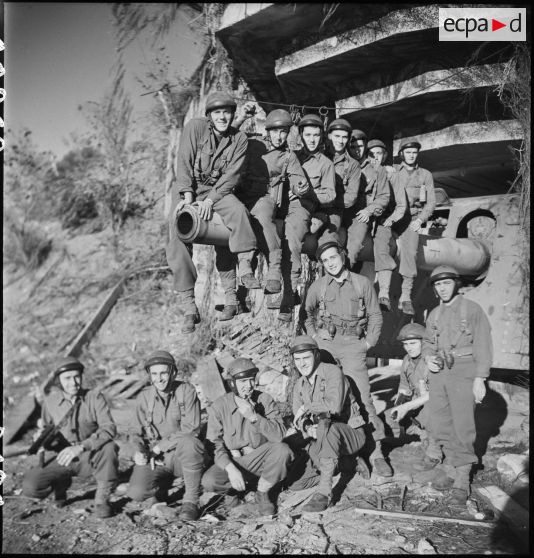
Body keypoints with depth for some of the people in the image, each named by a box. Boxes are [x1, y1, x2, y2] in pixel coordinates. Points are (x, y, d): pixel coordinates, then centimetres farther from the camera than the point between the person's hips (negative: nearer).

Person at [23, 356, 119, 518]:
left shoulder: (94, 397, -9)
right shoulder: (50, 401, -1)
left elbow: (109, 428, -21)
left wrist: (81, 447, -34)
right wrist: (41, 436, -17)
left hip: (91, 457, -2)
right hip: (63, 458, 2)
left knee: (109, 447, -34)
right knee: (30, 486, -21)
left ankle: (102, 498, -13)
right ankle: (62, 483, 12)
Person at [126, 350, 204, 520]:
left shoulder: (186, 391, -8)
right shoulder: (144, 397, 2)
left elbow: (191, 429, -14)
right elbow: (136, 431, 6)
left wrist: (160, 446, -19)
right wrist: (140, 450, -17)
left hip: (182, 455, -3)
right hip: (154, 458, 3)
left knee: (188, 442, -37)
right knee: (137, 493, -23)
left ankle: (191, 500, -21)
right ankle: (162, 484, 14)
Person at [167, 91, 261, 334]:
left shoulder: (239, 139, -1)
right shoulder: (195, 127, -6)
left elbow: (231, 175, -8)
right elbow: (184, 163, -9)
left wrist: (210, 199, -22)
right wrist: (188, 195, -20)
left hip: (218, 190, 1)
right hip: (187, 190, -1)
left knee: (237, 210, -33)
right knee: (178, 236, -20)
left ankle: (245, 268, -27)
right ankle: (189, 308, -17)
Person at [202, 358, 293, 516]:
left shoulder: (265, 400, -10)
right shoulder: (219, 406, -10)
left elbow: (278, 435, -21)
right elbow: (215, 444, -10)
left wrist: (253, 416, -33)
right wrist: (231, 469, -26)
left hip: (259, 458, 1)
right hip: (231, 461, 0)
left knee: (282, 450, -30)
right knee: (209, 481, -28)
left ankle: (262, 493, -5)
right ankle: (238, 486, 6)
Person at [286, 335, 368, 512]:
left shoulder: (332, 372, -15)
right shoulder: (299, 386, 7)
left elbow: (334, 405, -31)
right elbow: (298, 418, -2)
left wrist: (306, 408, -23)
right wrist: (308, 428, -24)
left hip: (351, 433, -7)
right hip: (323, 439, 7)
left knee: (327, 428, -39)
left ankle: (325, 491, -36)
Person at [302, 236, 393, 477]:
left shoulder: (362, 283, 2)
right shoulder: (318, 286, 4)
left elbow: (375, 316, 8)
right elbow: (307, 313, 17)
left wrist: (369, 342, 0)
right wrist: (314, 336, 5)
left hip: (352, 344, -2)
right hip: (325, 344, 2)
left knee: (363, 396, -7)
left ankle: (376, 451, -2)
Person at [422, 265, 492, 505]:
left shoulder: (472, 310, -4)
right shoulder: (434, 314, 12)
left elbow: (483, 346, -6)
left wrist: (479, 379, -12)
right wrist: (428, 358, -2)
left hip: (463, 372, -6)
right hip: (438, 372, 6)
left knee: (463, 425, -7)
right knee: (440, 423, 7)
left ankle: (462, 480, 1)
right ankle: (452, 468, 22)